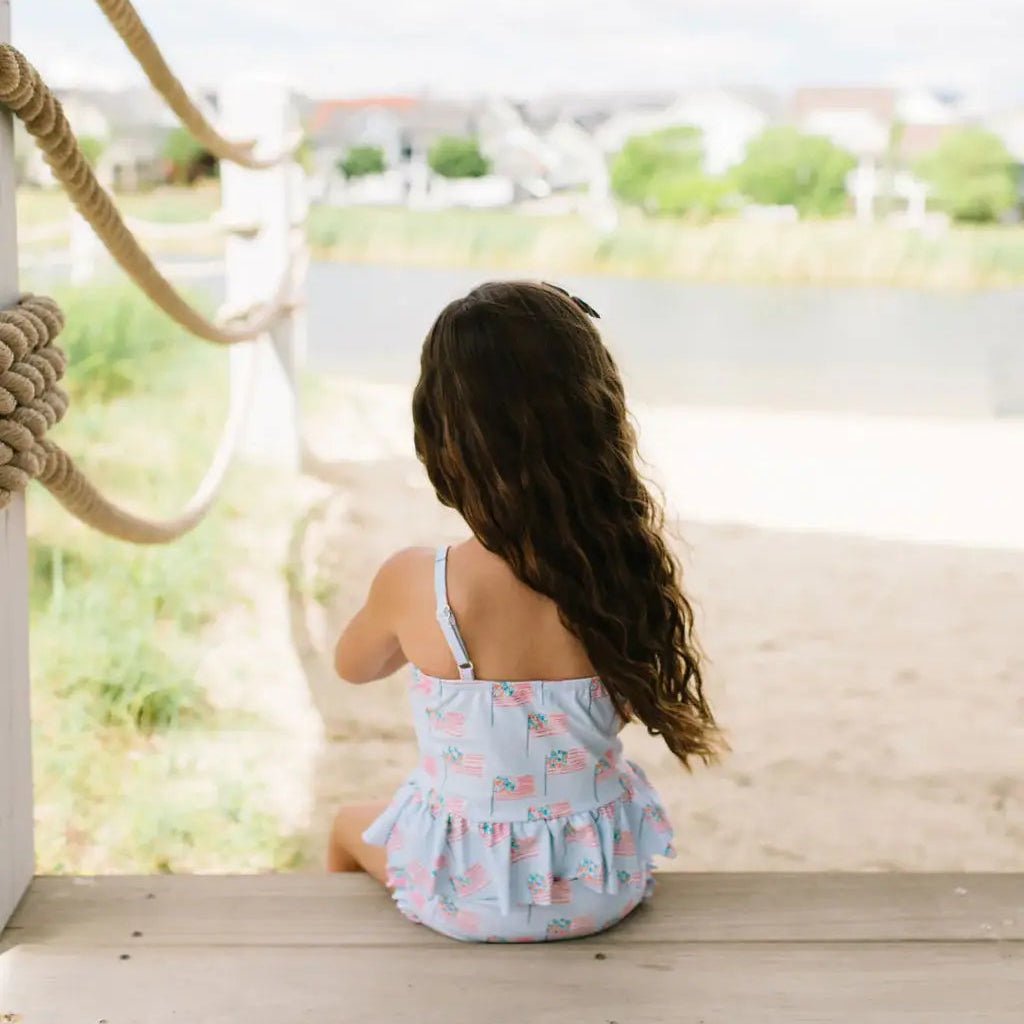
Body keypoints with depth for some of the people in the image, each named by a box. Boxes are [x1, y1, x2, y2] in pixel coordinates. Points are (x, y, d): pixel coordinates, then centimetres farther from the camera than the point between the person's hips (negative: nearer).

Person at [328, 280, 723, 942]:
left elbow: (354, 665, -1)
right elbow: (637, 695, 0)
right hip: (604, 888, 2)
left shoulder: (416, 583, -24)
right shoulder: (629, 566, -19)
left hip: (467, 900, -2)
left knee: (349, 827, 33)